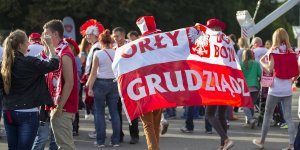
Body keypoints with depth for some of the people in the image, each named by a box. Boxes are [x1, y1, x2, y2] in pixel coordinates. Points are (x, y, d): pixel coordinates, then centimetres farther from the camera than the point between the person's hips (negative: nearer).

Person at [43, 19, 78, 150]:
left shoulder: (65, 55, -15)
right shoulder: (58, 52, 14)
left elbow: (69, 83, -20)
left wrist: (60, 107, -20)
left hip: (63, 108, -10)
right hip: (57, 106, 10)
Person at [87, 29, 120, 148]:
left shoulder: (98, 54, -9)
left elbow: (94, 73, -8)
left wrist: (90, 88, -3)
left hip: (100, 83, -3)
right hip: (114, 83, 3)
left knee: (99, 112, 4)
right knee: (114, 112, 7)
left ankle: (100, 140, 3)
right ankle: (115, 140, 7)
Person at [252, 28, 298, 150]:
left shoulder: (273, 51, -6)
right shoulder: (291, 53, 5)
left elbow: (270, 68, -17)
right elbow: (296, 72, 3)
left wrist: (262, 62, 1)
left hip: (275, 89, -3)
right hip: (287, 89, 3)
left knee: (267, 115, 10)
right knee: (288, 117, 2)